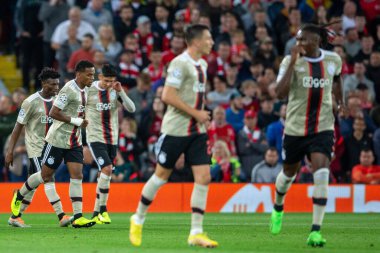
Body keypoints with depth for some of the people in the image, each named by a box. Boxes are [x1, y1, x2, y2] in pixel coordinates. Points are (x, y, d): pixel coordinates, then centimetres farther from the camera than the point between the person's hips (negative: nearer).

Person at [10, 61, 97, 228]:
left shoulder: (84, 90, 8)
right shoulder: (68, 90, -19)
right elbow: (53, 113, -23)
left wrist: (82, 121, 6)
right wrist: (75, 121, -21)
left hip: (74, 141, 7)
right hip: (57, 139, -7)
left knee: (77, 176, -5)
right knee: (46, 175, 4)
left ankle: (78, 217, -8)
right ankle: (19, 196, 28)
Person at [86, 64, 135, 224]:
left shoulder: (116, 91, 2)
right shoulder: (89, 90, -6)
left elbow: (131, 109, -6)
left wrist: (121, 92, -15)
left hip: (112, 139, 4)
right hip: (95, 137, -4)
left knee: (104, 175, 7)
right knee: (107, 169, -20)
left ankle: (97, 213, 16)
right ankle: (102, 208, -10)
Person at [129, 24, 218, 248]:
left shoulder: (202, 65, 13)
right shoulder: (180, 63, -15)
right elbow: (168, 96, -22)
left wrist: (203, 115, 11)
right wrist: (196, 113, -18)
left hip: (197, 131, 7)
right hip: (176, 129, -7)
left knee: (204, 177, -4)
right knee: (162, 176, 4)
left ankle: (196, 233, -2)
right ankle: (138, 220, 24)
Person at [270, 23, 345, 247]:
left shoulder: (333, 60, -1)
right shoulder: (291, 61, -10)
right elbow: (281, 93, -23)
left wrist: (340, 100, 13)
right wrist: (292, 62, -26)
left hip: (323, 127, 0)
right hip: (295, 128, 0)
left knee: (321, 175, -17)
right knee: (289, 173, 17)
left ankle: (316, 231, -15)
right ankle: (278, 208, 51)